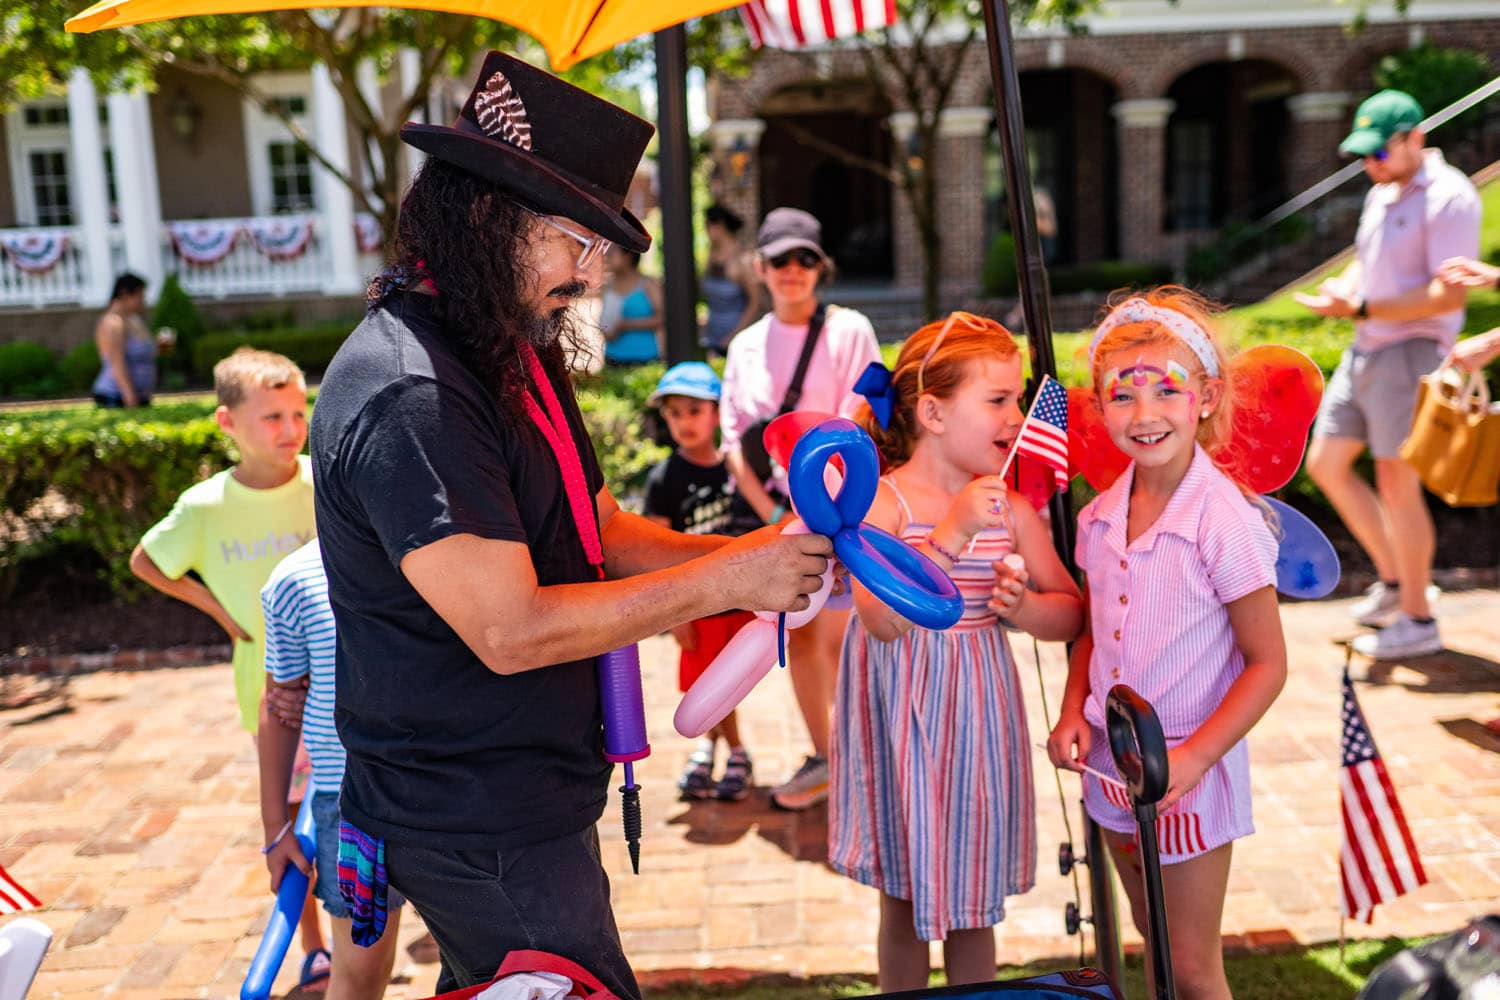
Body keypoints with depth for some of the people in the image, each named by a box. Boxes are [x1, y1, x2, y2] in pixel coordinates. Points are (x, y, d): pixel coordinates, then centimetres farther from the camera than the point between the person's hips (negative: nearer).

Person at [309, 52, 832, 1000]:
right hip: (479, 830, -9)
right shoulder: (408, 398, -25)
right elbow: (512, 631, -26)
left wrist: (749, 553, -5)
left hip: (519, 799, 9)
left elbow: (598, 530, 10)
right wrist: (722, 580, -20)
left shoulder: (511, 354, 8)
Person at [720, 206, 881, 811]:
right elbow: (734, 441, 5)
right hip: (778, 510, 5)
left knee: (836, 637, -10)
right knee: (798, 637, 10)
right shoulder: (746, 346, 8)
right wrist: (771, 512, -6)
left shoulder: (849, 330, -4)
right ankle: (822, 758, 23)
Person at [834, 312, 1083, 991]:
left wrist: (1022, 606, -14)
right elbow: (882, 620, -24)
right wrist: (952, 535, -29)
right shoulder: (881, 502, -12)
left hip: (976, 713, 3)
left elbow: (1070, 613, 7)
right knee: (904, 906, 15)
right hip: (900, 715, -3)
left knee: (970, 909, 15)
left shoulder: (1011, 509, -1)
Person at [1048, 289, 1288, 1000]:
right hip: (1110, 764, 6)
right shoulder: (1100, 517, -2)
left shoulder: (1224, 521, -20)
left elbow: (1267, 663, -15)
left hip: (1191, 776, -5)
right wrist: (1073, 713, -3)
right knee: (1150, 935, 24)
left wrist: (1193, 758, -21)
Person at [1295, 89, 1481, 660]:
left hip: (1411, 351, -9)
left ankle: (1417, 619, 8)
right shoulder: (1381, 194, 15)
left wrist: (1361, 309, -24)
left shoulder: (1448, 197, -13)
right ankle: (1394, 580, 24)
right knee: (1326, 464, 10)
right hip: (1365, 351, 9)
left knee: (1397, 484, -5)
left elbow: (1449, 295, -20)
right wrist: (1342, 288, 0)